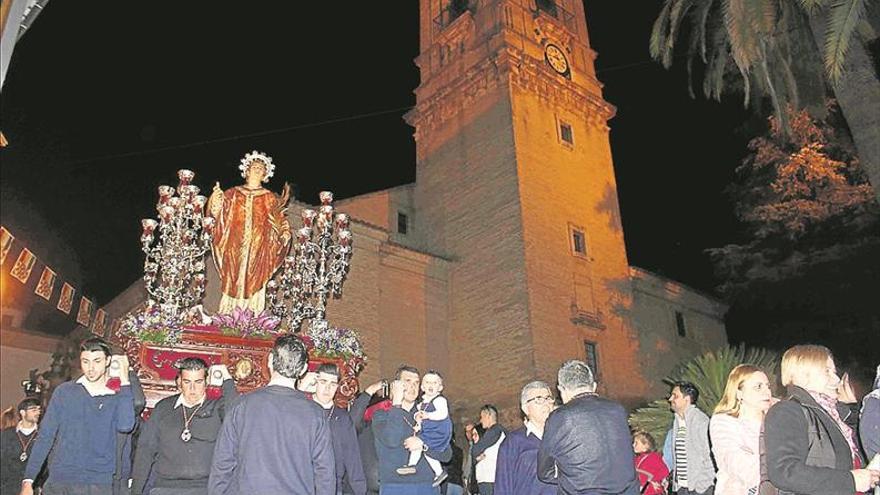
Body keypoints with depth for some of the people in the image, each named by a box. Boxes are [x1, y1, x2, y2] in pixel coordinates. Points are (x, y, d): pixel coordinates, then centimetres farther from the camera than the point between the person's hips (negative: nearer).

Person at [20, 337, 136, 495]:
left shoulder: (117, 397, 1)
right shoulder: (65, 391, 5)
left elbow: (125, 426, -17)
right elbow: (45, 436, 6)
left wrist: (124, 380, -15)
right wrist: (28, 480, 1)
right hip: (58, 482, 1)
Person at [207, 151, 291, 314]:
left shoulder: (269, 198, 10)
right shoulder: (233, 193, 11)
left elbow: (279, 221, 3)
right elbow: (216, 211, 1)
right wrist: (215, 200, -18)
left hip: (258, 248, -1)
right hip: (235, 247, 1)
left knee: (253, 281, -2)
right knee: (233, 281, 1)